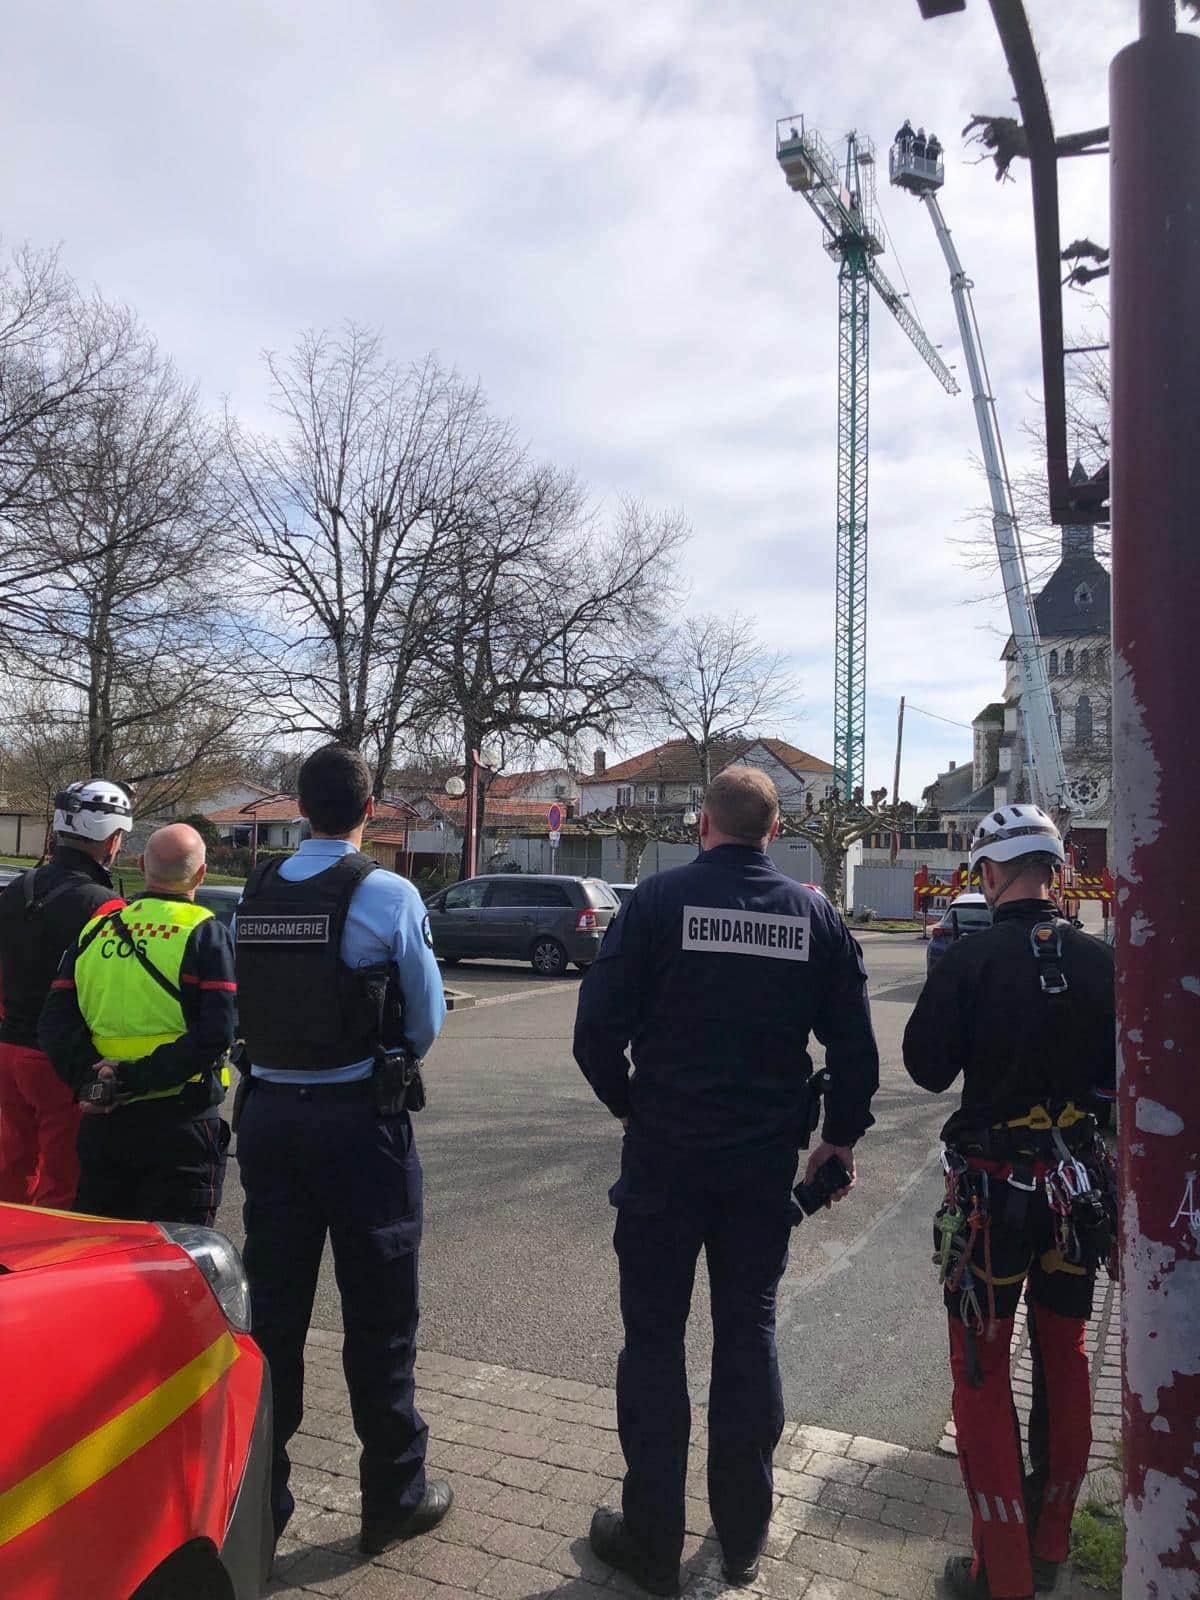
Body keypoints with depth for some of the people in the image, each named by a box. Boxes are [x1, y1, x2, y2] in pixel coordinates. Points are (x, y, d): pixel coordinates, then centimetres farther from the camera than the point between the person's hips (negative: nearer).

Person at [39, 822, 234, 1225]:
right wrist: (139, 1078, -17)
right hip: (180, 1123, -5)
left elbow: (55, 1021, 1)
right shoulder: (203, 932, -8)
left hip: (102, 1123, 5)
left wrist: (89, 1076, -8)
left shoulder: (96, 929, 7)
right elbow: (215, 1034, -19)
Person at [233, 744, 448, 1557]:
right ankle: (395, 1496, 24)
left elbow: (250, 1007, 5)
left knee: (272, 1311, 17)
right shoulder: (388, 893, -13)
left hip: (269, 1113, 5)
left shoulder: (255, 894, 1)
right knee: (379, 1319, 10)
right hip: (360, 1120, -5)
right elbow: (427, 1017, -5)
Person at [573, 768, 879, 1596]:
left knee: (655, 1337, 10)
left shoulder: (660, 899, -11)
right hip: (767, 1159, 3)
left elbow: (597, 1027, -13)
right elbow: (856, 1047, 1)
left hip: (666, 1155, -3)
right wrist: (840, 1138, 14)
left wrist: (628, 1103, 5)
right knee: (749, 1332, 17)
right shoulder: (816, 915, -1)